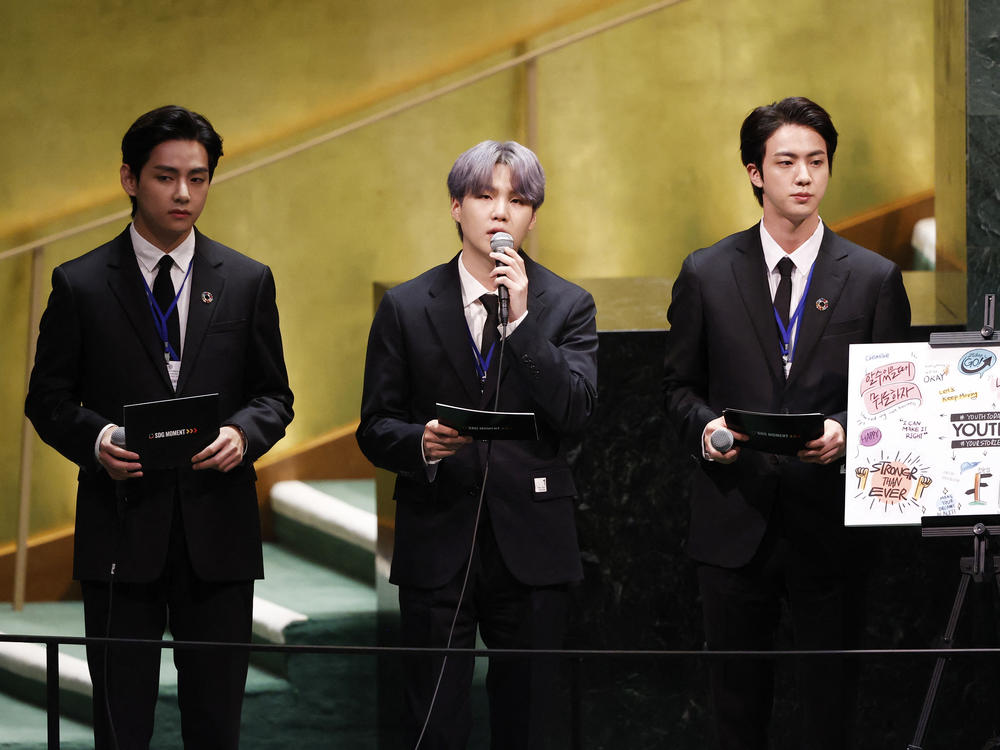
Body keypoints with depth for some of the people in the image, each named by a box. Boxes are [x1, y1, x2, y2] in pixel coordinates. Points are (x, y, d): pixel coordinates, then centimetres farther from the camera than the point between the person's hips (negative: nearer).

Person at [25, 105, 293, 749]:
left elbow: (275, 395, 11)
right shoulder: (81, 285, 3)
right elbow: (48, 399, 6)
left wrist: (243, 433, -11)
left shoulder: (248, 282, 8)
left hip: (217, 532, 2)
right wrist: (95, 439, -15)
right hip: (121, 528, -1)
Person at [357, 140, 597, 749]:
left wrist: (522, 320, -16)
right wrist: (420, 443, -18)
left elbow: (576, 414, -10)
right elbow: (375, 428, 5)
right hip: (437, 544, 0)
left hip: (532, 545, 0)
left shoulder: (567, 306, 4)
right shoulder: (406, 308, 4)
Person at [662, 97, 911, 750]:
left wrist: (845, 431, -17)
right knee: (737, 695, 10)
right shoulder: (706, 275, 4)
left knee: (830, 696, 7)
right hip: (734, 519, 1)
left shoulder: (874, 279, 1)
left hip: (829, 524, -1)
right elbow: (680, 385, 10)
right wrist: (705, 427, -12)